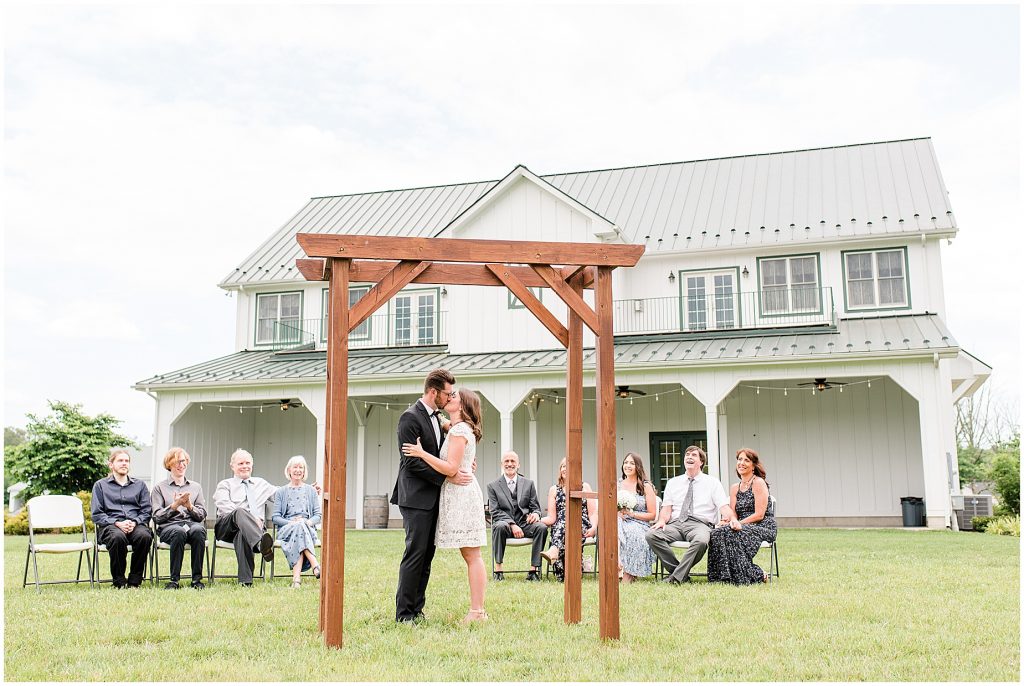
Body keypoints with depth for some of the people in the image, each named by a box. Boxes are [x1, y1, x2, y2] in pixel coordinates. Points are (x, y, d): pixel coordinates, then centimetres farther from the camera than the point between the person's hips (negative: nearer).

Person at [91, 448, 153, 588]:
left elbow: (147, 511, 13)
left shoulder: (140, 485, 24)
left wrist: (134, 522, -9)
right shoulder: (100, 485, 18)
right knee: (118, 537, -39)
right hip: (110, 525, -1)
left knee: (145, 536, -35)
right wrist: (117, 523, -10)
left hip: (136, 525, 2)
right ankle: (119, 581, -22)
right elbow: (96, 514, 7)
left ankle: (134, 581, -22)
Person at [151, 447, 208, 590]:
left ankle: (197, 579, -31)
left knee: (198, 530, -36)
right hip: (169, 526, -2)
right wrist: (174, 505, -8)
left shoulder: (196, 487, 23)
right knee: (179, 532, -39)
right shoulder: (160, 488, 16)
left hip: (192, 523, 2)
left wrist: (189, 506, -5)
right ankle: (174, 579, -30)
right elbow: (156, 517, 6)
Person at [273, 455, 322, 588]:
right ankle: (315, 565, -49)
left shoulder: (311, 491, 20)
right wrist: (292, 522, -12)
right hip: (286, 529, -1)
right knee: (299, 527, -38)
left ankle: (296, 577, -49)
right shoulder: (281, 492, 17)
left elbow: (318, 515, 13)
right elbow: (275, 517, 7)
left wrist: (309, 522, -11)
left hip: (308, 529, 1)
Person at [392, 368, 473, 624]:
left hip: (432, 498, 9)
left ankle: (416, 609, 15)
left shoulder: (436, 417, 15)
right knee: (415, 553, -7)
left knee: (427, 555, 9)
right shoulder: (410, 417, -12)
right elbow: (412, 462, -17)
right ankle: (404, 613, 1)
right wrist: (449, 476, -19)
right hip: (416, 497, -9)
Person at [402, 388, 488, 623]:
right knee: (470, 555, 8)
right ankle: (477, 609, 11)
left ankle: (477, 612, -7)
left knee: (472, 555, -8)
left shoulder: (459, 431, -12)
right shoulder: (464, 429, 17)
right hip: (462, 493, 10)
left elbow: (450, 468, -19)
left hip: (461, 494, -10)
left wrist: (422, 453, -16)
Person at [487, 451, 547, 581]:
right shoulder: (493, 486, 5)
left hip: (525, 523, 2)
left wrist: (535, 514, -14)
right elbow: (495, 511, -3)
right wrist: (512, 524, -18)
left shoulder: (528, 484, 13)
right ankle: (498, 568, -29)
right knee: (500, 526, -37)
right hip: (505, 523, -2)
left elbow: (535, 507, 13)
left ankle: (533, 569, -26)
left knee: (542, 527, -28)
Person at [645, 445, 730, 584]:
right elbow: (666, 508, 14)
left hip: (700, 524, -3)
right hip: (675, 524, 3)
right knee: (651, 535, -26)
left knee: (701, 541, -39)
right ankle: (676, 569, -17)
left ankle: (677, 577, -24)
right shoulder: (673, 482, 21)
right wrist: (662, 520, -9)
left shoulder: (712, 482, 13)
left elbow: (724, 506, 1)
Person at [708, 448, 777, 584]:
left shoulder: (759, 483, -3)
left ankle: (756, 575, -22)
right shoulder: (734, 488, 18)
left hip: (763, 527, -6)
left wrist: (739, 523, -17)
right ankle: (725, 576, -22)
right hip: (744, 527, 6)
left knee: (729, 533, -33)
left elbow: (759, 515, -11)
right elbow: (732, 514, 7)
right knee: (717, 533, -24)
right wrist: (733, 521, -17)